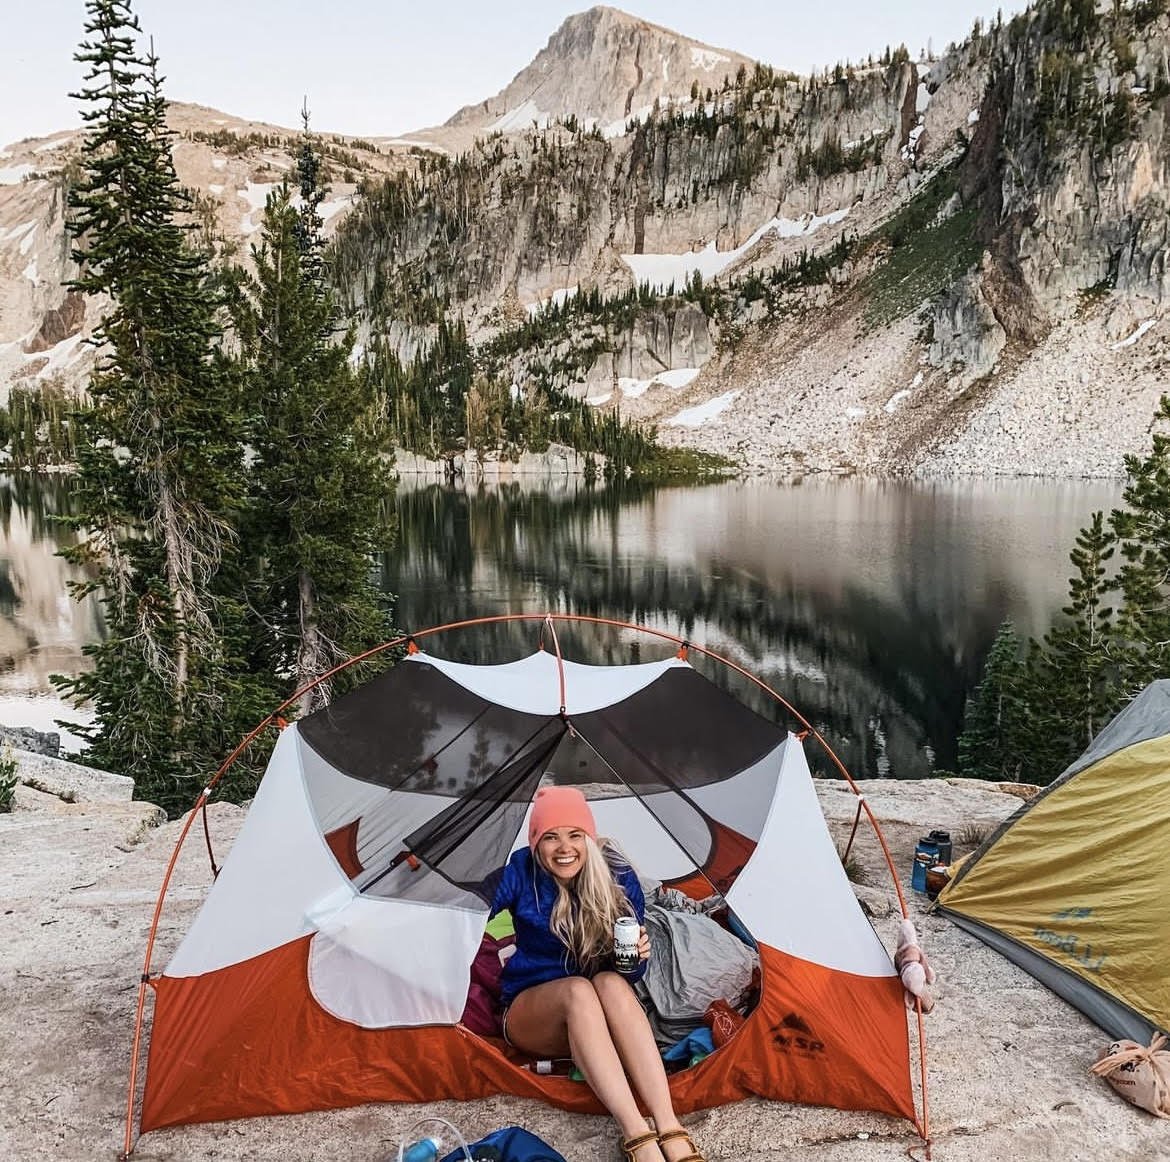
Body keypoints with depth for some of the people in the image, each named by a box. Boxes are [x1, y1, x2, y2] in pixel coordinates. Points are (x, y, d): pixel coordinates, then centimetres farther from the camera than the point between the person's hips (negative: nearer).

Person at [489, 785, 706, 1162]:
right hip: (530, 1011, -1)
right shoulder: (520, 873, -15)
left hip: (594, 1022, 1)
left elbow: (629, 973, -4)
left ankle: (670, 1129, -45)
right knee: (578, 990, -36)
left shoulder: (618, 879, -10)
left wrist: (637, 957, -26)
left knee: (612, 984, -35)